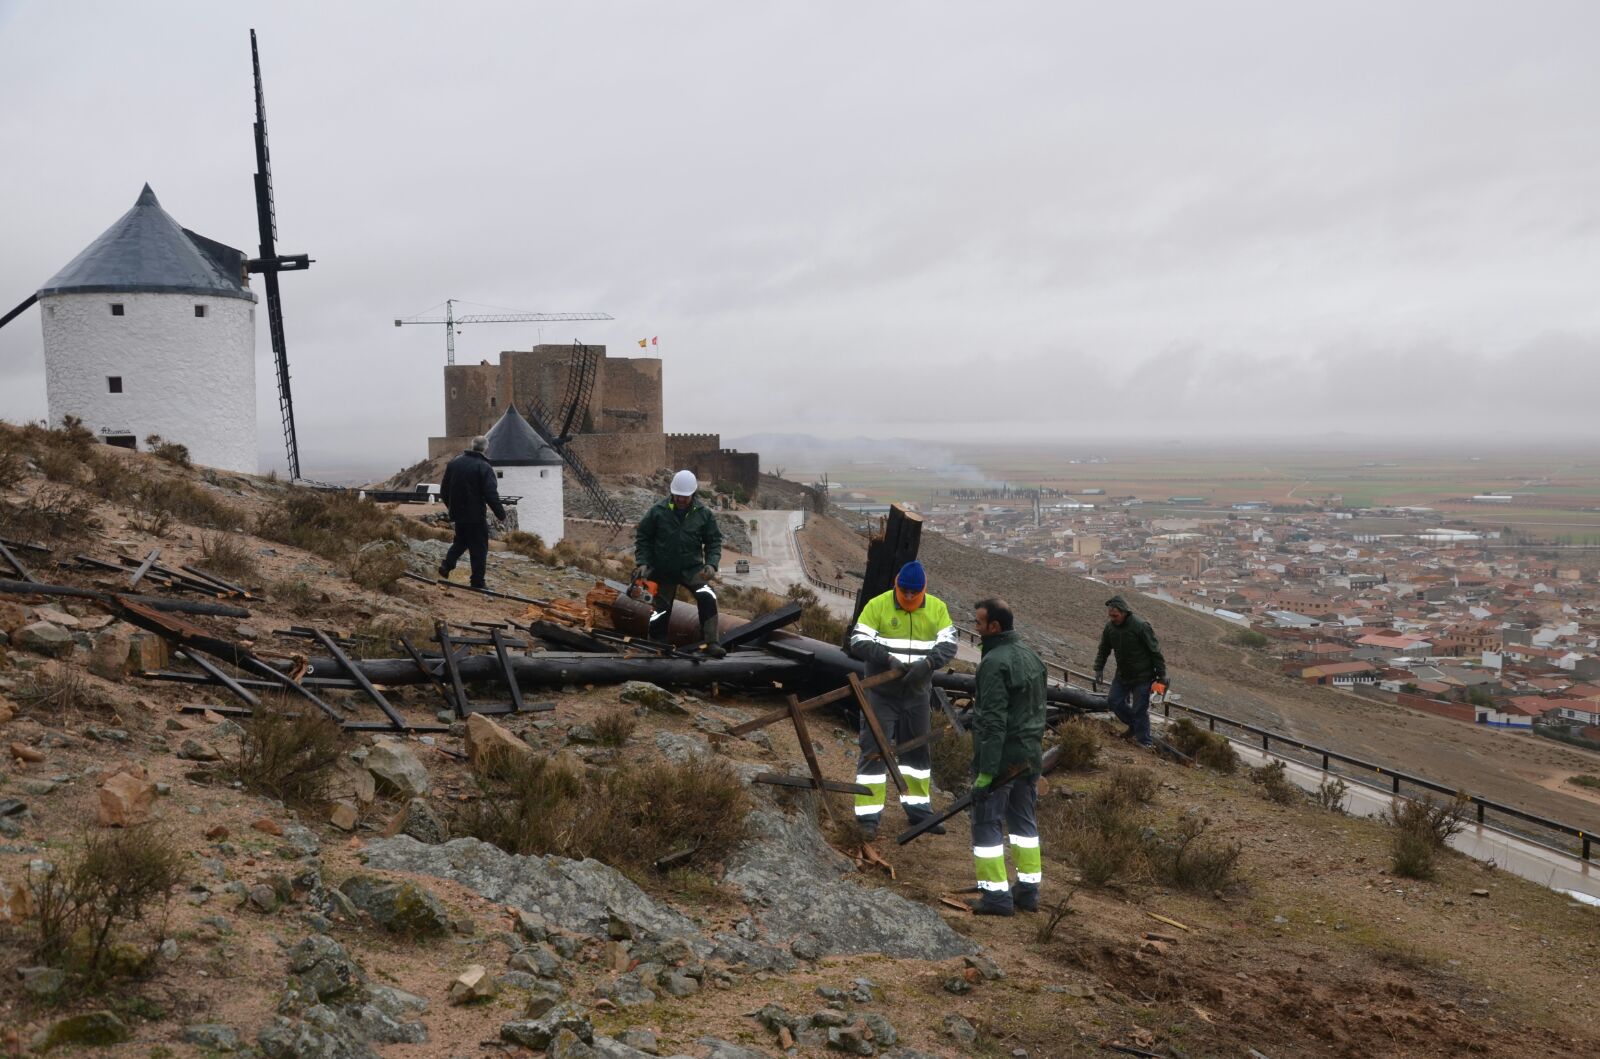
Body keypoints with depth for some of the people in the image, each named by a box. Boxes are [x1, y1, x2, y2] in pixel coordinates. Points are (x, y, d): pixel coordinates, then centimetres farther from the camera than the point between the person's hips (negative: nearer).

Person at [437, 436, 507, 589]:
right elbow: (491, 495, -20)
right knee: (479, 548, 2)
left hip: (458, 513, 6)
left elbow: (444, 490, 12)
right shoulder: (484, 467, -15)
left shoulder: (454, 463, 5)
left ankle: (446, 566, 10)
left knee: (460, 542, 25)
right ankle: (477, 582, 2)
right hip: (476, 515, -6)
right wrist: (501, 514, -10)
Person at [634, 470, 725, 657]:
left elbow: (714, 541, 3)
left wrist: (711, 564, -12)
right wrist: (642, 563, -8)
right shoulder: (657, 511, -8)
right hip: (663, 570, 0)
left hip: (692, 568, 0)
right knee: (659, 611, 5)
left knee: (707, 597, -25)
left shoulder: (704, 514, -4)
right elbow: (642, 537, 1)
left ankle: (711, 642, -24)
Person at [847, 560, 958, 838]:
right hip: (881, 693, -4)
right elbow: (858, 641, -12)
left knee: (917, 750, 16)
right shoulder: (877, 606, -10)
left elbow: (948, 645, -4)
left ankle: (918, 810, 30)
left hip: (917, 693, 4)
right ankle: (869, 816, 0)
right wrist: (889, 659, -26)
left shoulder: (937, 608, -1)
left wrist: (927, 663, -24)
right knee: (874, 750, -4)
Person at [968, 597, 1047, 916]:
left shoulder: (995, 662, -19)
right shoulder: (1031, 656, 10)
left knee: (987, 823, 0)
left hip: (1002, 757, -9)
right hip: (1030, 756, 9)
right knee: (1024, 819, 17)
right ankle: (1028, 889, 23)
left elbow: (993, 721, -22)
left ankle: (996, 894, 3)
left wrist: (986, 770, -21)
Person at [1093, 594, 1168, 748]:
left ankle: (1144, 743, 8)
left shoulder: (1141, 626, -22)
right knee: (1113, 701, 7)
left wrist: (1161, 674, -13)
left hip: (1142, 676, -6)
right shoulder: (1110, 627, -5)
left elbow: (1155, 652, -16)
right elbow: (1103, 650, 10)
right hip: (1122, 675, 6)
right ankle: (1134, 726, 29)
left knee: (1139, 709, -4)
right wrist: (1099, 669, 3)